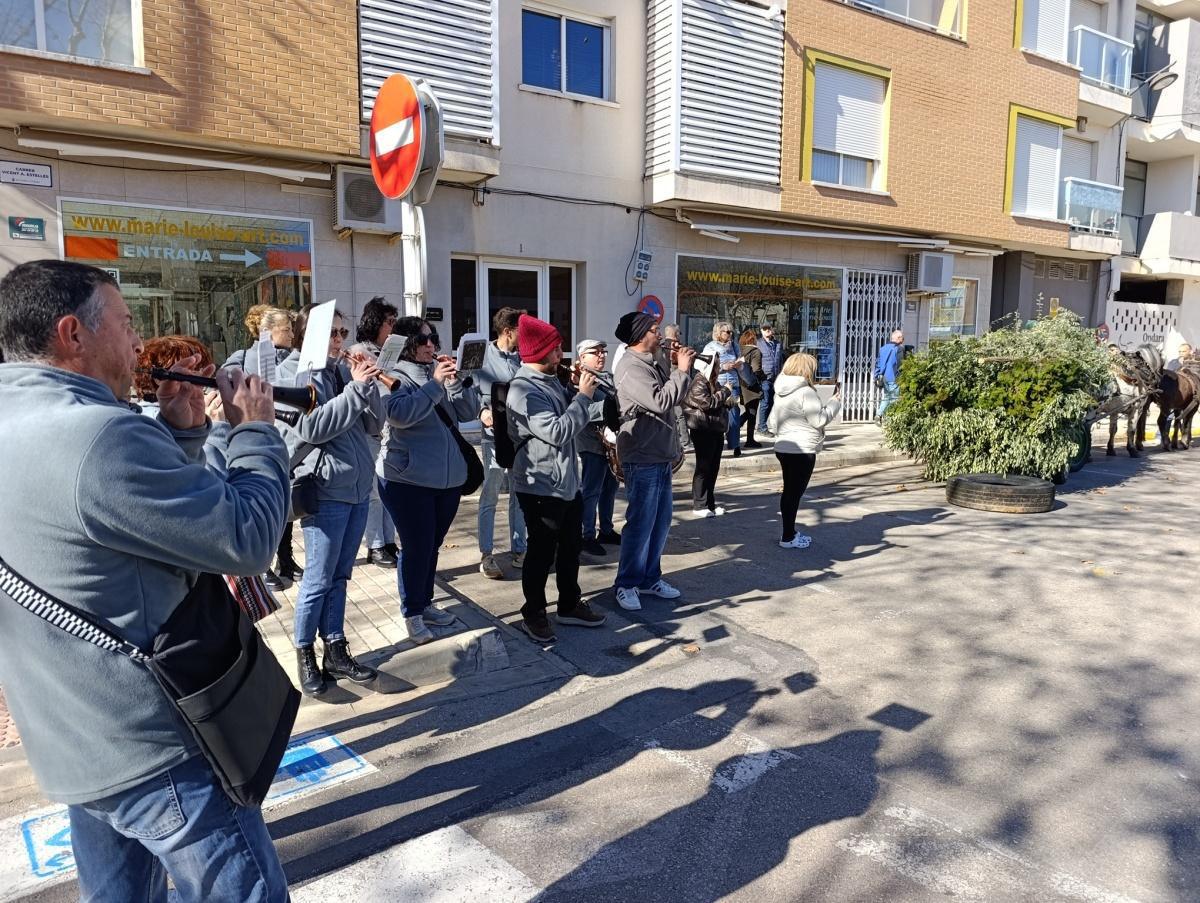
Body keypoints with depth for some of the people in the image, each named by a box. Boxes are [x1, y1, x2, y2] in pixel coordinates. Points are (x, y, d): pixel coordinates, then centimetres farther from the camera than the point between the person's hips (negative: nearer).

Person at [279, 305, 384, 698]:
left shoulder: (343, 369, 11)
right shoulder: (294, 372, -6)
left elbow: (375, 424, 8)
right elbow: (314, 428, -19)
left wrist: (368, 384, -6)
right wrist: (356, 388, -18)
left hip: (358, 487, 6)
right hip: (324, 490, -6)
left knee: (339, 577, 14)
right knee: (318, 579, 2)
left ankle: (335, 652, 23)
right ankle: (305, 655, 18)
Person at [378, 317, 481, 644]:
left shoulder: (442, 371, 7)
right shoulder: (395, 376, -7)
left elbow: (469, 412, 3)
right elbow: (399, 414, -25)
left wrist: (456, 382, -12)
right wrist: (434, 384, -24)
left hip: (449, 478, 5)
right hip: (408, 479, -5)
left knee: (433, 544, 16)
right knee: (417, 546, 0)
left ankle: (425, 603, 32)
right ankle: (412, 614, 17)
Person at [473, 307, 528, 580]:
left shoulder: (523, 357, 5)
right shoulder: (484, 356, -5)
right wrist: (482, 411, -21)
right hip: (495, 436, -4)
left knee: (519, 496, 13)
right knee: (489, 497, 5)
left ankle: (518, 550, 25)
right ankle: (486, 555, 14)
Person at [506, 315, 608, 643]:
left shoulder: (549, 380, 9)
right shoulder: (524, 390, -19)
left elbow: (569, 417, 19)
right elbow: (558, 432, -26)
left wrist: (580, 391, 3)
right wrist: (583, 396, -18)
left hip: (567, 481, 9)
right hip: (541, 487, -9)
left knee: (570, 547, 19)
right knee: (542, 552, 3)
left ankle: (570, 605, 34)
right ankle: (533, 613, 21)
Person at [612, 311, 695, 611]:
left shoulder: (650, 364, 12)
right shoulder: (631, 368, -17)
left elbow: (669, 399, 16)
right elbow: (661, 402, -26)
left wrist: (680, 369, 4)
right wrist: (682, 371, -16)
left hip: (661, 456, 9)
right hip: (642, 459, -9)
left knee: (661, 521, 15)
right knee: (640, 524, -2)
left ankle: (650, 578, 27)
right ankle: (626, 584, 11)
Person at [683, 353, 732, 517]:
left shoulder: (713, 382, 16)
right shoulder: (698, 384, -13)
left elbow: (720, 403, 27)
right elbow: (707, 402, -23)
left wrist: (727, 402, 4)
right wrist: (724, 392, -12)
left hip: (716, 430, 9)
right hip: (703, 431, -9)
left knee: (713, 468, 12)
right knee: (703, 468, -5)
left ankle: (709, 503, 20)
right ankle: (699, 506, 1)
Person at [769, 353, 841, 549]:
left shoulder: (780, 391, 11)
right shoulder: (806, 392, -17)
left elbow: (773, 422, 16)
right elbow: (820, 420, -15)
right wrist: (835, 402, -3)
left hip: (783, 447, 9)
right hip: (802, 450, -9)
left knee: (789, 491, 16)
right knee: (795, 492, -3)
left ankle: (789, 532, 24)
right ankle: (788, 537, 2)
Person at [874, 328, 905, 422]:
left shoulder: (883, 348, 12)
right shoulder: (899, 348, -9)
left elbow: (877, 362, 14)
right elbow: (899, 364, -14)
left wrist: (876, 376, 17)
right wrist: (900, 378, -9)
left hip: (883, 378, 7)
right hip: (893, 378, -7)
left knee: (886, 397, 16)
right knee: (894, 398, 0)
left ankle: (878, 414, 2)